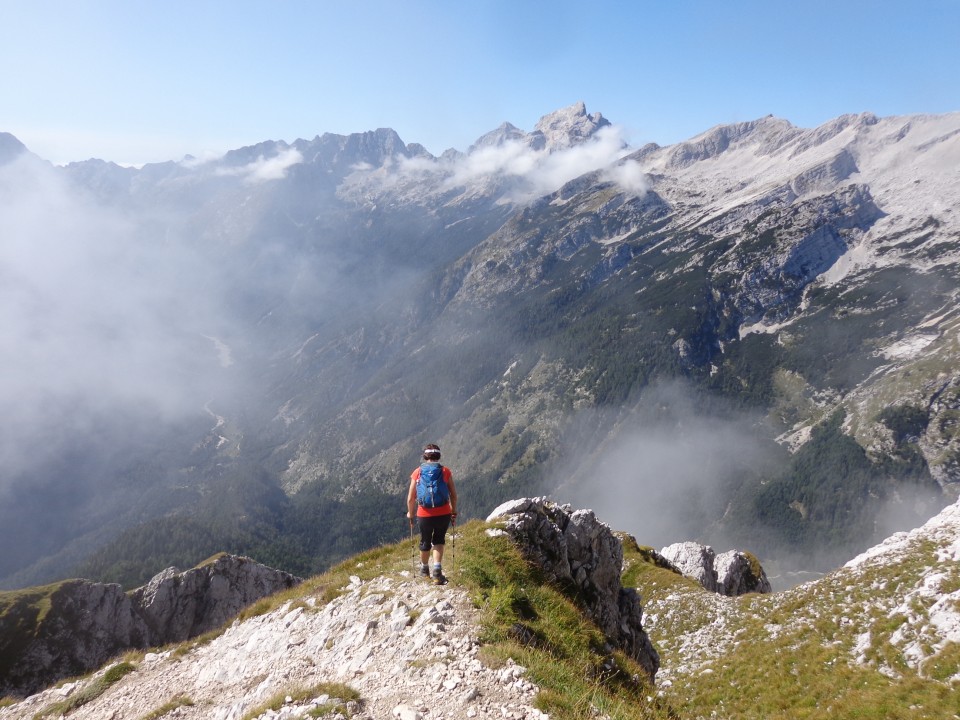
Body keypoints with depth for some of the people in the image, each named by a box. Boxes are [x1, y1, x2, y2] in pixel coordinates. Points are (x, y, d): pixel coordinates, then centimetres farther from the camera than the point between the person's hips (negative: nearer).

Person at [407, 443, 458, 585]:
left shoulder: (417, 472, -2)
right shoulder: (445, 471, -2)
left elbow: (411, 498, -1)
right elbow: (454, 494, 1)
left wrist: (410, 513, 15)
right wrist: (454, 512, 15)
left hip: (424, 515, 0)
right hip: (444, 514, 0)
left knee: (425, 542, 21)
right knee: (439, 541, 19)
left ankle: (424, 569, 43)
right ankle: (437, 571, 4)